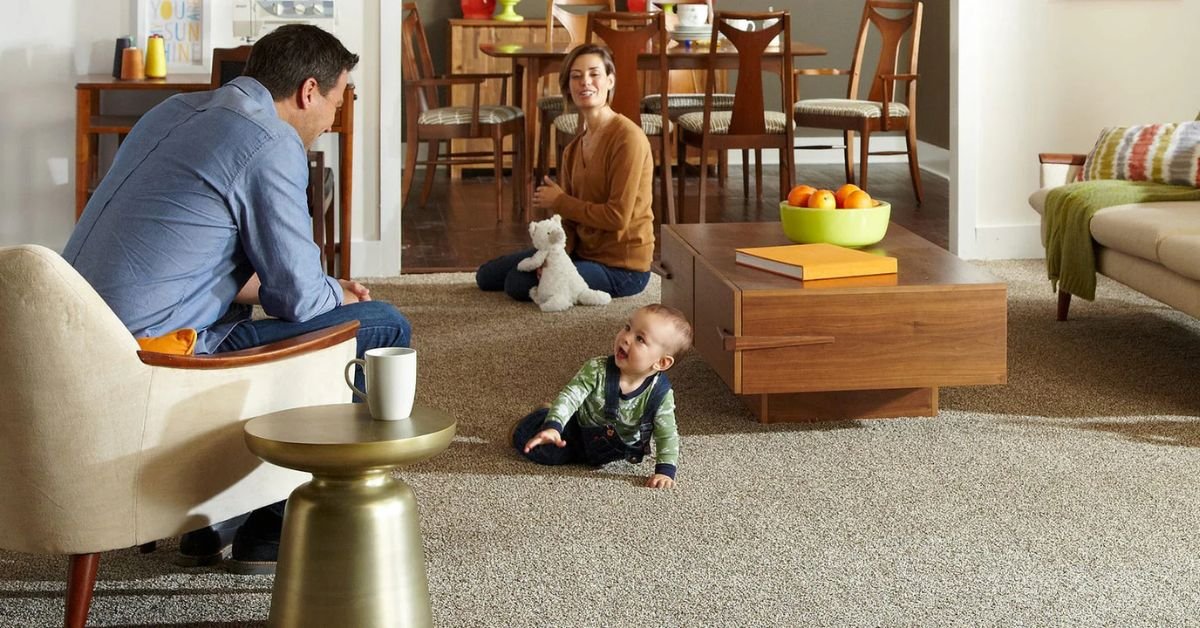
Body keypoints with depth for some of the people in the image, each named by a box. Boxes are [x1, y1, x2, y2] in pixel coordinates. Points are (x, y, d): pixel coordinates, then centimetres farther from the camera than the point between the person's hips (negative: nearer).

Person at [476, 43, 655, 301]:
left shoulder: (627, 138, -20)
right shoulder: (576, 146, 6)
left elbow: (618, 216, -24)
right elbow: (567, 216, 3)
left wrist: (559, 202, -13)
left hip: (621, 267, -8)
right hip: (584, 249, 8)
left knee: (519, 283, -19)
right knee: (488, 275, 12)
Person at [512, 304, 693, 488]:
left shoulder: (661, 395, -27)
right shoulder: (597, 370, -29)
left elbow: (667, 435, -21)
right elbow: (571, 395, -32)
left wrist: (665, 471, -32)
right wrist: (553, 426, -48)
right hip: (579, 431, -1)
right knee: (524, 437, -6)